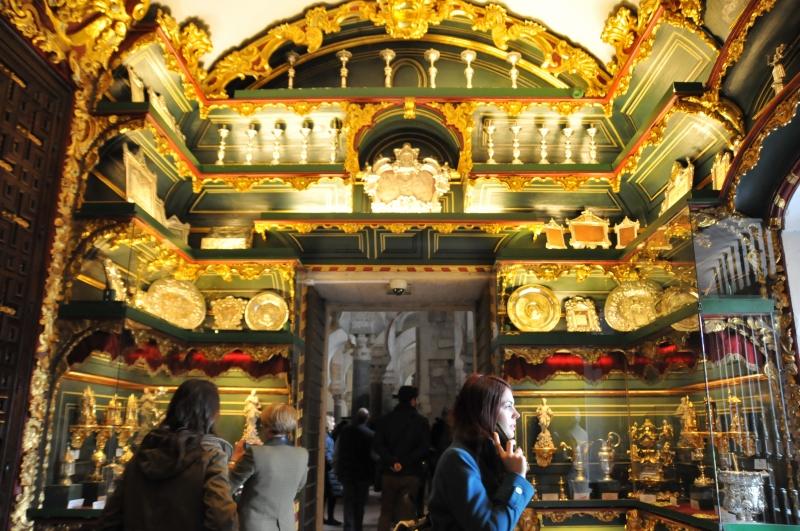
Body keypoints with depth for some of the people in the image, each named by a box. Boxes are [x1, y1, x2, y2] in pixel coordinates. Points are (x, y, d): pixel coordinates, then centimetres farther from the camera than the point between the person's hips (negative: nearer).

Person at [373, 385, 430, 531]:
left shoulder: (385, 419, 3)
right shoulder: (421, 421, -3)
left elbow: (377, 445, -5)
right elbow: (424, 448, -11)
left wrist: (392, 461, -10)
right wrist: (405, 462, -10)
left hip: (388, 473, 2)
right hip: (411, 473, -2)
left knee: (386, 513, 12)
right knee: (406, 514, 4)